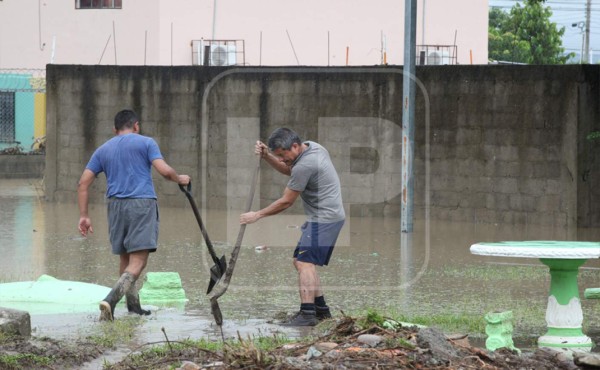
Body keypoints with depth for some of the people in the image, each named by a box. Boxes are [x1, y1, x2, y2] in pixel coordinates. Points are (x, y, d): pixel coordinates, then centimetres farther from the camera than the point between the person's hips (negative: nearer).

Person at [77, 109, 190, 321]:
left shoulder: (103, 150, 16)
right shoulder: (145, 143, 6)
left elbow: (83, 183, 9)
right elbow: (164, 170, -6)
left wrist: (83, 216, 10)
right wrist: (180, 179, 14)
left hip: (116, 205, 4)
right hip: (142, 204, -4)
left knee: (125, 258, 19)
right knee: (137, 261, -11)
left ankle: (133, 305, 23)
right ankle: (110, 301, -29)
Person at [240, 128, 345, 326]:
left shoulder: (304, 166, -21)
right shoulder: (312, 147, 9)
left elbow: (286, 201, -13)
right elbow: (288, 170, 26)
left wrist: (257, 215, -4)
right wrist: (267, 156, 9)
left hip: (324, 218, -11)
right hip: (329, 216, 11)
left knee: (304, 262, -18)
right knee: (302, 261, 16)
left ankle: (307, 313, -26)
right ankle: (321, 308, 19)